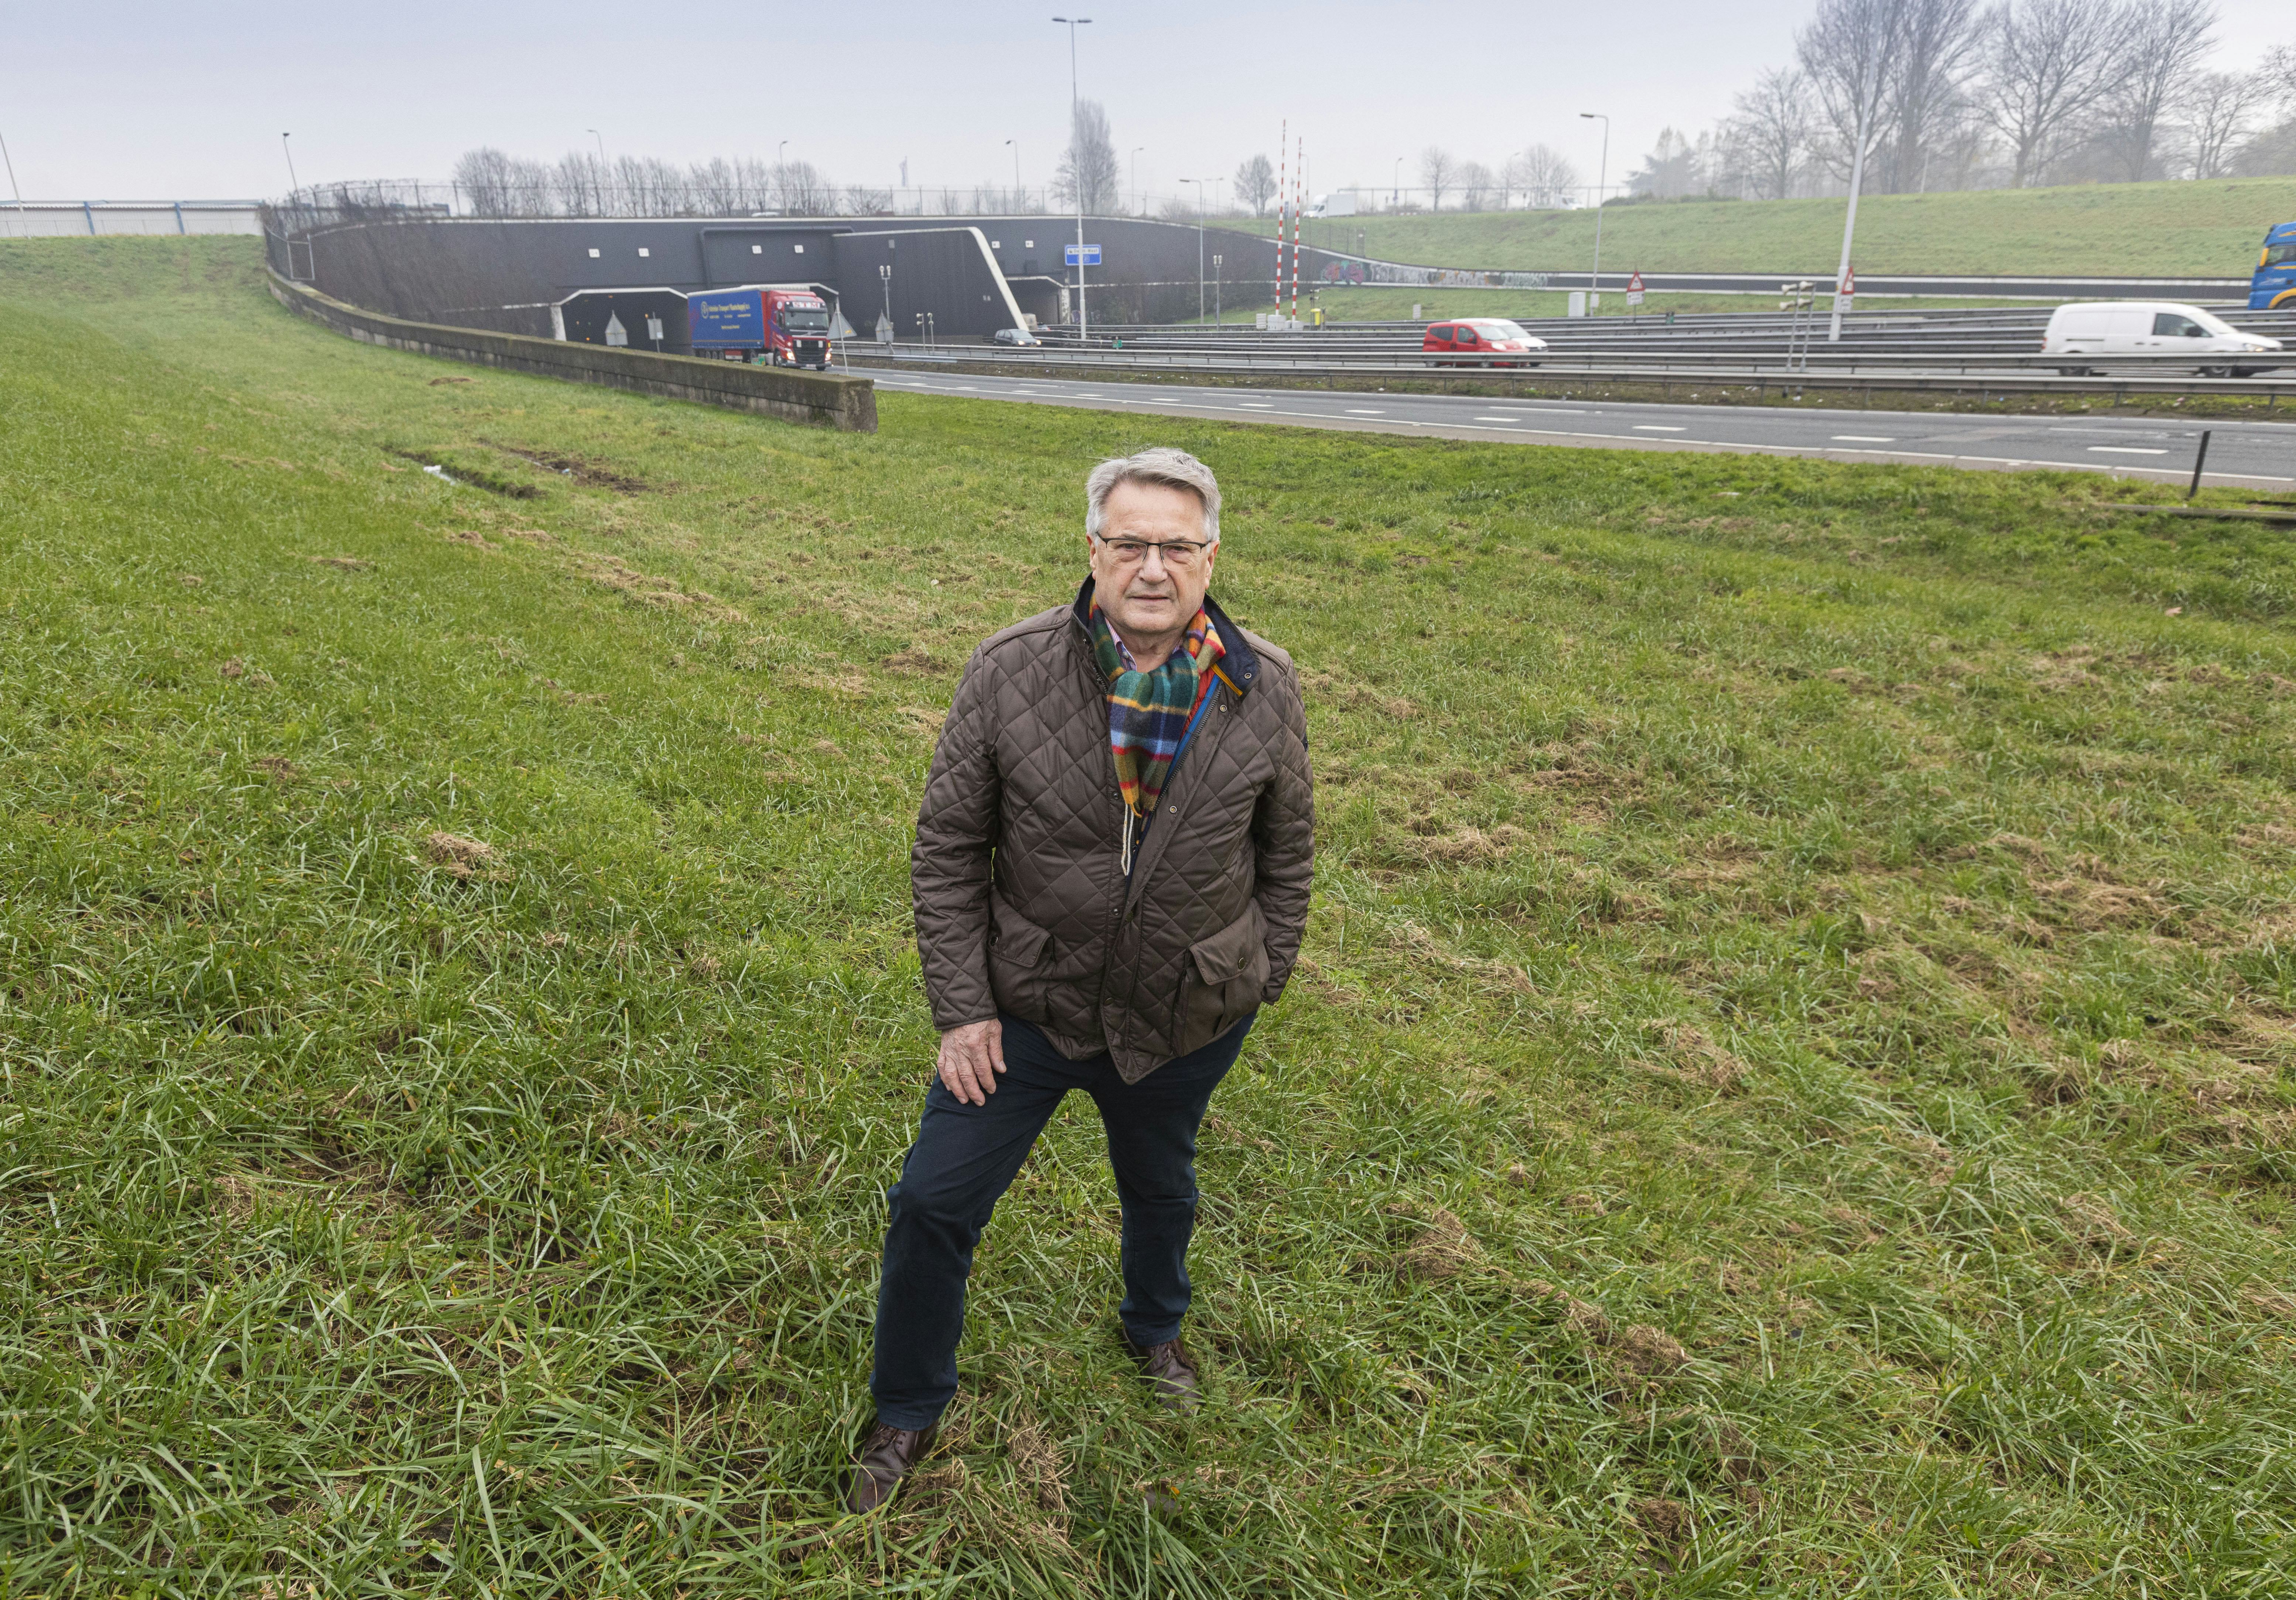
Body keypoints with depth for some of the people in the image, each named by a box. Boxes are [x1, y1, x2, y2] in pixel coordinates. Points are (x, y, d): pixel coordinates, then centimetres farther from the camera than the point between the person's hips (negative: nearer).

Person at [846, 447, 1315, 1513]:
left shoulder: (1262, 689, -13)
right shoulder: (1010, 672, -17)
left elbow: (1287, 848, 3)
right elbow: (947, 848, -9)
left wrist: (1263, 979, 6)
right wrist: (961, 1007, -9)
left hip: (1188, 1020, 1)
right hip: (1027, 1006, -1)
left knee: (1160, 1186, 25)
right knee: (933, 1202, 5)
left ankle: (1155, 1328, 59)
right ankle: (909, 1408, 34)